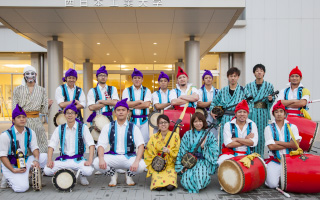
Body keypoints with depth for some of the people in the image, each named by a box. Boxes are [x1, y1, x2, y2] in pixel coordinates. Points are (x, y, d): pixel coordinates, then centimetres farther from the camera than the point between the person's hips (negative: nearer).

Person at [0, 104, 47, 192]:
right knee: (22, 188, -24)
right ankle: (7, 178, 8)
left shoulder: (30, 132, 3)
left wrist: (36, 160, -19)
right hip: (10, 165, -5)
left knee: (45, 156, -18)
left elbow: (35, 148, 2)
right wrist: (13, 170, -20)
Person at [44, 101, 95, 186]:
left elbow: (91, 145, -7)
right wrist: (49, 160, -10)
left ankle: (82, 176, 8)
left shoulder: (83, 127, -2)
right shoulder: (59, 129, 5)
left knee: (88, 171, -31)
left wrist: (90, 161, -18)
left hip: (78, 159, -2)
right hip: (64, 160, 2)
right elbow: (51, 146, 4)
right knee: (47, 170, -22)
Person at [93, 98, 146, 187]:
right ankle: (113, 174, 6)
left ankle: (129, 175, 7)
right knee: (96, 163, -26)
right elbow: (101, 145, -1)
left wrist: (136, 161, -26)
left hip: (129, 157, -1)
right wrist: (101, 159, -21)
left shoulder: (133, 127, 2)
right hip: (113, 156, 1)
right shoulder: (108, 127, 6)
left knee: (141, 166, -30)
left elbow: (141, 145, -9)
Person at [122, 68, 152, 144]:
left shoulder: (147, 91, 7)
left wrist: (132, 105, -8)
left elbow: (147, 104, -8)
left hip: (143, 120, 0)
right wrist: (139, 101, -5)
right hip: (131, 120, 0)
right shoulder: (127, 90, 8)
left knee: (144, 142, 3)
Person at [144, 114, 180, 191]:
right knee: (158, 186, -22)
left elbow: (177, 152, 1)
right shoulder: (154, 138, 6)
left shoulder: (175, 136, 2)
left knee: (170, 186, -23)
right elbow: (149, 154, 8)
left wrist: (169, 151, -18)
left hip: (170, 165, 0)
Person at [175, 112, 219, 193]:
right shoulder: (187, 134, 8)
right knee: (187, 177, -26)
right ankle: (193, 189, 9)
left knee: (200, 175, -31)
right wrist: (182, 166, -4)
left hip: (204, 161, -1)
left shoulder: (209, 135, 5)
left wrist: (203, 147, -16)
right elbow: (183, 151, 5)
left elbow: (215, 152, -1)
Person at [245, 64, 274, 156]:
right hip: (251, 113, 0)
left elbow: (270, 103, 9)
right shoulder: (248, 86, 7)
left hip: (263, 113, 0)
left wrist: (270, 99, -12)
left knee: (261, 134, 2)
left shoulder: (269, 86, 6)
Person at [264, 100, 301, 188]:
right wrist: (289, 144, -6)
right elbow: (271, 146, -11)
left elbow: (296, 145, -7)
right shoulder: (269, 128, 1)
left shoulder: (292, 127, 6)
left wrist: (278, 142, -10)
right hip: (274, 161, -2)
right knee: (272, 184, -17)